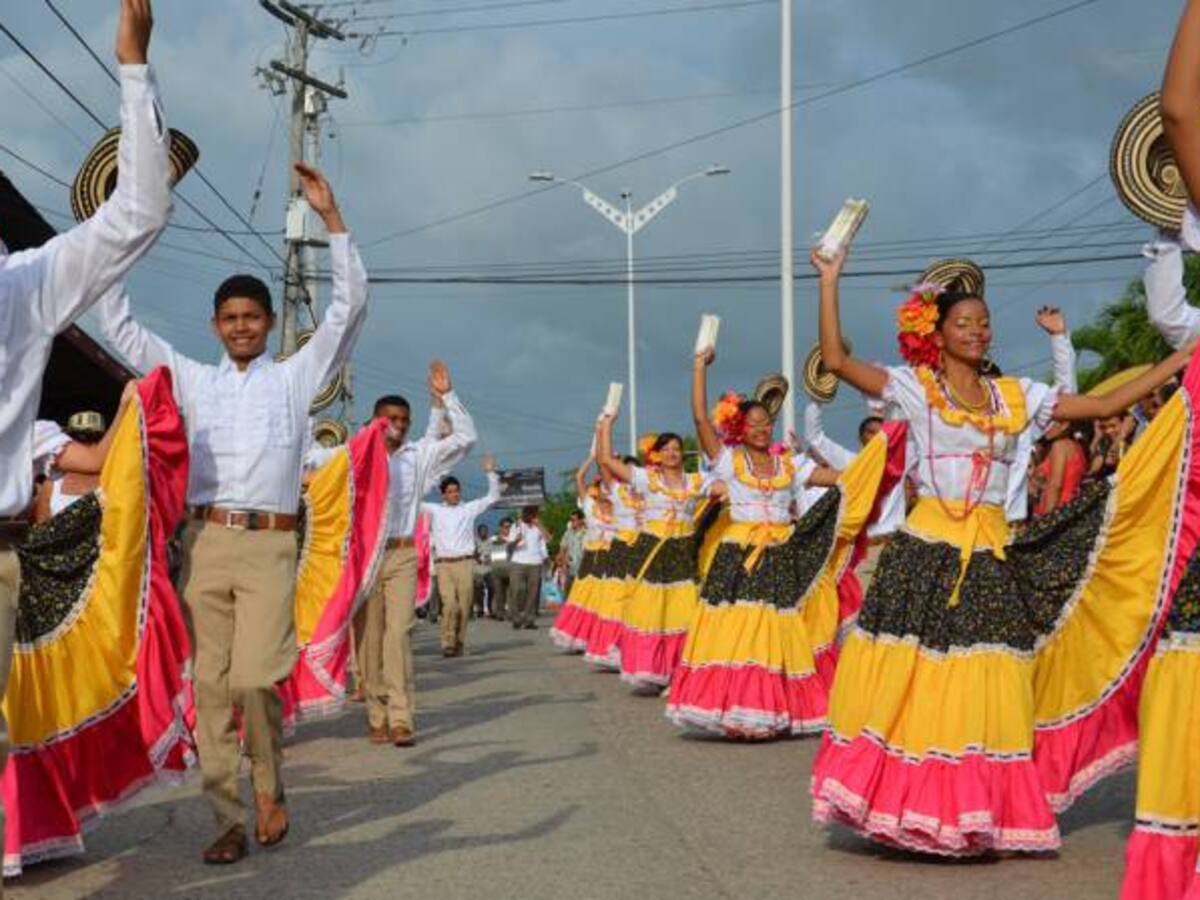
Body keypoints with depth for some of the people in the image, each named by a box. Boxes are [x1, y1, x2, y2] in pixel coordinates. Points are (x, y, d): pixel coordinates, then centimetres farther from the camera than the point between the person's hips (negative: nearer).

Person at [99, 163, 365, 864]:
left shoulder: (297, 377, 11)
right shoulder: (194, 380, 18)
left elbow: (350, 308, 3)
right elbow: (120, 326, 20)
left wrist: (332, 219, -3)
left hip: (269, 544, -3)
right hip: (205, 540, 3)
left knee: (254, 678, -15)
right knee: (210, 685, 0)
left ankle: (271, 785, 10)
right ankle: (230, 822, 5)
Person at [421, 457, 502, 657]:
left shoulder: (469, 509, 12)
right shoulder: (435, 510, 13)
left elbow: (493, 497, 12)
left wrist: (491, 474, 3)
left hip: (465, 563, 1)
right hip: (444, 564, -1)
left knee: (464, 606, -1)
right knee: (450, 605, -15)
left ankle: (459, 643, 10)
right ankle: (448, 643, -7)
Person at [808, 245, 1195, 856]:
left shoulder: (1016, 396, 12)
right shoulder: (915, 388, 2)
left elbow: (1104, 406, 11)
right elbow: (835, 361, -8)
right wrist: (830, 283, -12)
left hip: (991, 555, 3)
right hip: (925, 552, -3)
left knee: (986, 694, 0)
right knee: (912, 684, -5)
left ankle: (976, 815, 7)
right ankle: (902, 805, 5)